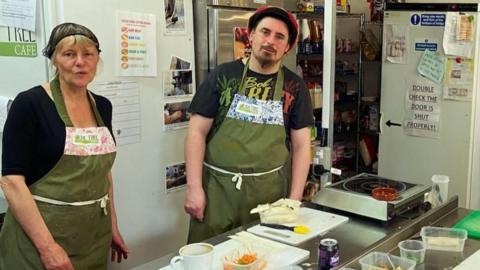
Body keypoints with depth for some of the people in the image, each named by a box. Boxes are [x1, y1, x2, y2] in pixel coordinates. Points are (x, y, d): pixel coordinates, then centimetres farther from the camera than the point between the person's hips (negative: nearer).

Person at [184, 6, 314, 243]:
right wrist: (194, 187, -8)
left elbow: (301, 145, 6)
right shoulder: (223, 75, 0)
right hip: (217, 187, -1)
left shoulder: (294, 87, 4)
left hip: (270, 190, 1)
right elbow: (197, 132, -1)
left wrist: (294, 199, -1)